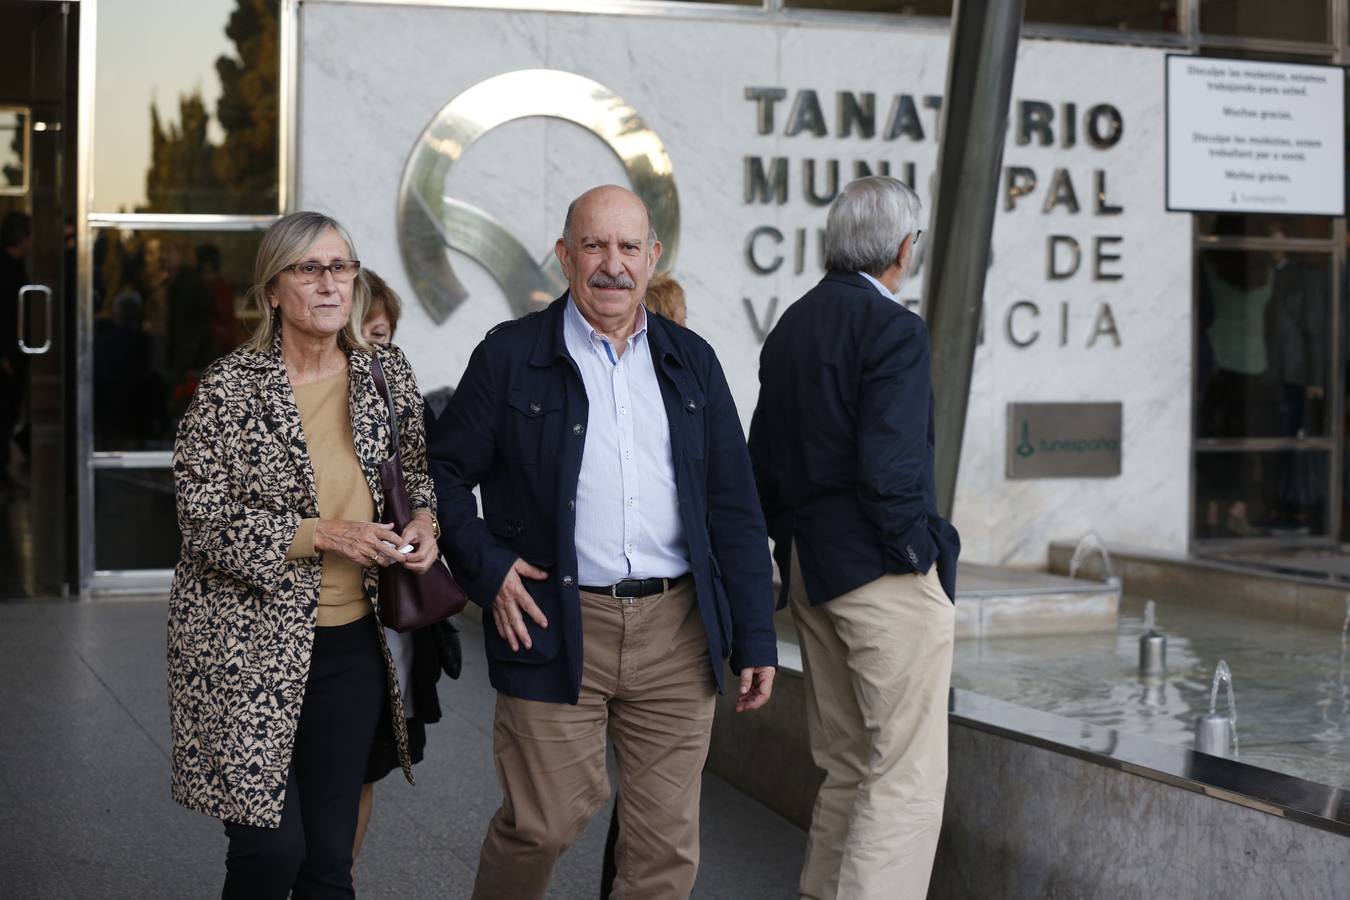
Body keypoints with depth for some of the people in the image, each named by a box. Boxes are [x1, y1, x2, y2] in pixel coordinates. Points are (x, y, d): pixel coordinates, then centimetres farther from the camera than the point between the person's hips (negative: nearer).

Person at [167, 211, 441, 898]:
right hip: (252, 643, -4)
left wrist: (423, 521, -2)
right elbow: (203, 517, -12)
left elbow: (417, 470, 20)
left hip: (352, 640, 4)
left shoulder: (387, 373, 5)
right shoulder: (230, 385, -8)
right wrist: (321, 535, -20)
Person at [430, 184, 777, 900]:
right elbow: (444, 472, 6)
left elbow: (735, 509, 10)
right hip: (557, 626, -3)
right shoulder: (509, 356, 1)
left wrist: (755, 640, 6)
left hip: (676, 630, 3)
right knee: (544, 822, 1)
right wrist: (487, 571, -8)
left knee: (668, 840, 5)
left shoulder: (691, 362, 10)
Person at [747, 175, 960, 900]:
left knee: (845, 770, 17)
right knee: (908, 779, -4)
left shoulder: (789, 327, 13)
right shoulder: (893, 329, -13)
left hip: (810, 569, 9)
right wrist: (922, 560, -9)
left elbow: (762, 462, 15)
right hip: (882, 570, -9)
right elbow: (890, 471, -21)